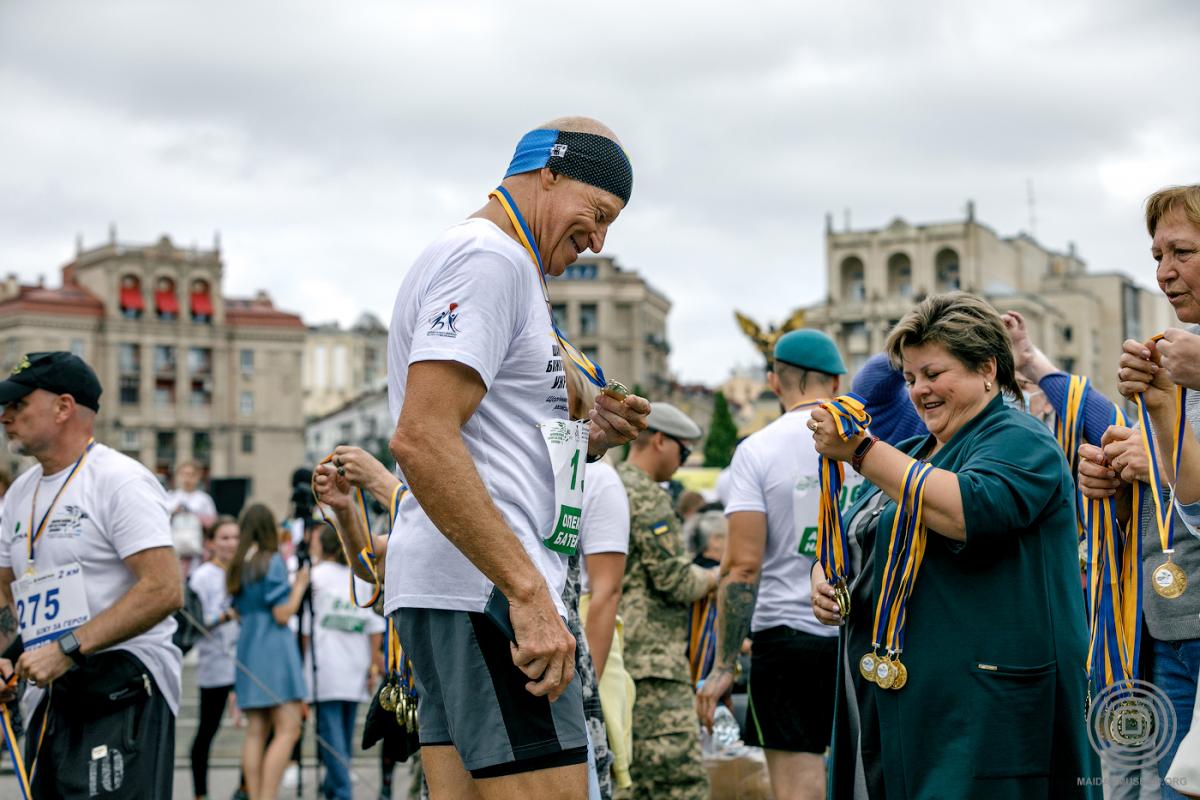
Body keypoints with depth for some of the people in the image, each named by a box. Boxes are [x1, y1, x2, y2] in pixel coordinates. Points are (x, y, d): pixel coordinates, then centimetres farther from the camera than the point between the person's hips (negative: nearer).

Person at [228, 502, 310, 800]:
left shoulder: (237, 566, 12)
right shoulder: (273, 562, -9)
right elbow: (282, 614, -13)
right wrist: (299, 586, 0)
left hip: (247, 651, 8)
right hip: (274, 652, -8)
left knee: (256, 731, 7)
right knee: (288, 729, -9)